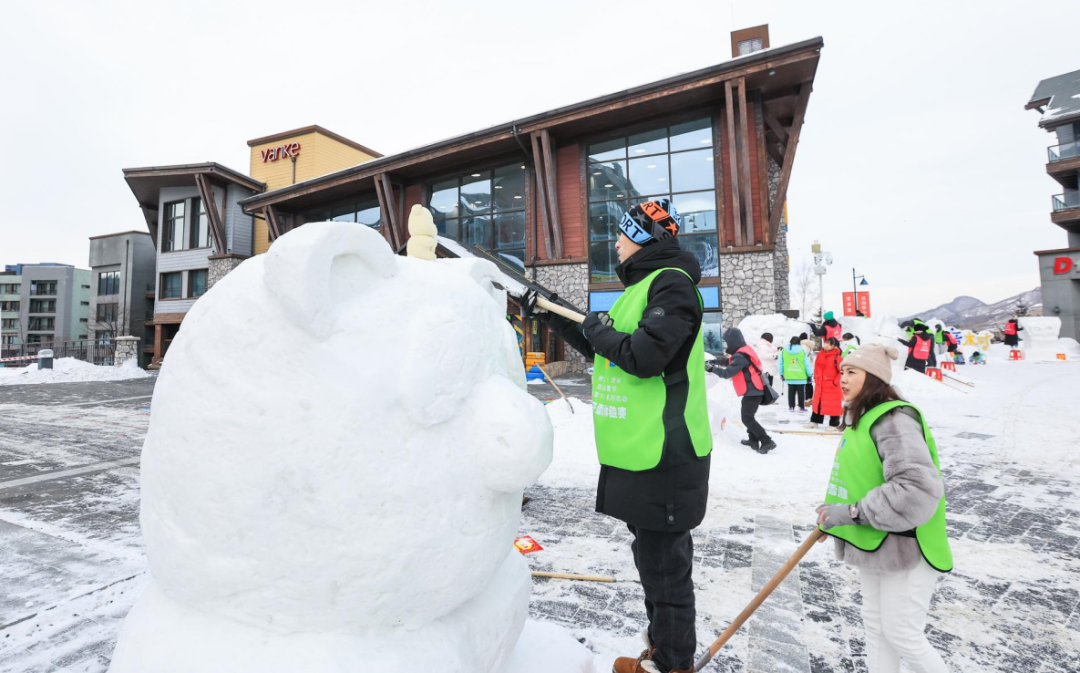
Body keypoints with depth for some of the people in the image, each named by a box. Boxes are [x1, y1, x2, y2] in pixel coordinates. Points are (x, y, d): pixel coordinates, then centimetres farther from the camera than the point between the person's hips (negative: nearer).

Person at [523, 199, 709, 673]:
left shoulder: (671, 282, -13)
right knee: (652, 552, 21)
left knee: (663, 560, 5)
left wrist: (600, 330, -9)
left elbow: (645, 355, -26)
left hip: (663, 456, -10)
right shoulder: (642, 287, 17)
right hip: (638, 452, 10)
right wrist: (549, 316, 20)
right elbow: (599, 346, 23)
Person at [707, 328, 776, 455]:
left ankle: (767, 442, -5)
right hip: (754, 390, 10)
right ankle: (753, 440, 26)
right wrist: (714, 361, 13)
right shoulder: (743, 352, 10)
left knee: (747, 418, -7)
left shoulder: (741, 356, -23)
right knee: (749, 416, 20)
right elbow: (729, 361, 23)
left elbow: (727, 373, -25)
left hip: (752, 391, -10)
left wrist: (712, 368, -13)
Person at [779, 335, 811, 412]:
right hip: (801, 377, -2)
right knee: (801, 392, 9)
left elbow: (781, 363, 3)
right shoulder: (802, 351, -7)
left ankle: (791, 407, 14)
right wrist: (809, 375, 5)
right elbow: (807, 364, -4)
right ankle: (801, 407, 14)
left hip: (789, 377, 2)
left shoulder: (784, 351, -2)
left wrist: (781, 374, 14)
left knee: (791, 392, 10)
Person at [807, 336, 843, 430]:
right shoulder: (820, 355, 5)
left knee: (833, 405, 2)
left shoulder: (837, 357, -14)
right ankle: (815, 421, 24)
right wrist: (816, 378, 10)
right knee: (817, 403, 13)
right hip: (820, 384, 6)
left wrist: (836, 381, -13)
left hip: (832, 385, -6)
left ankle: (834, 424, 14)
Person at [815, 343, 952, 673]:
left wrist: (853, 512, -30)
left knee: (901, 634, 7)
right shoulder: (861, 418, 6)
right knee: (875, 624, 19)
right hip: (872, 544, 9)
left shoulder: (895, 420, -24)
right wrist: (834, 513, 7)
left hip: (906, 548, -9)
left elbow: (919, 489, -32)